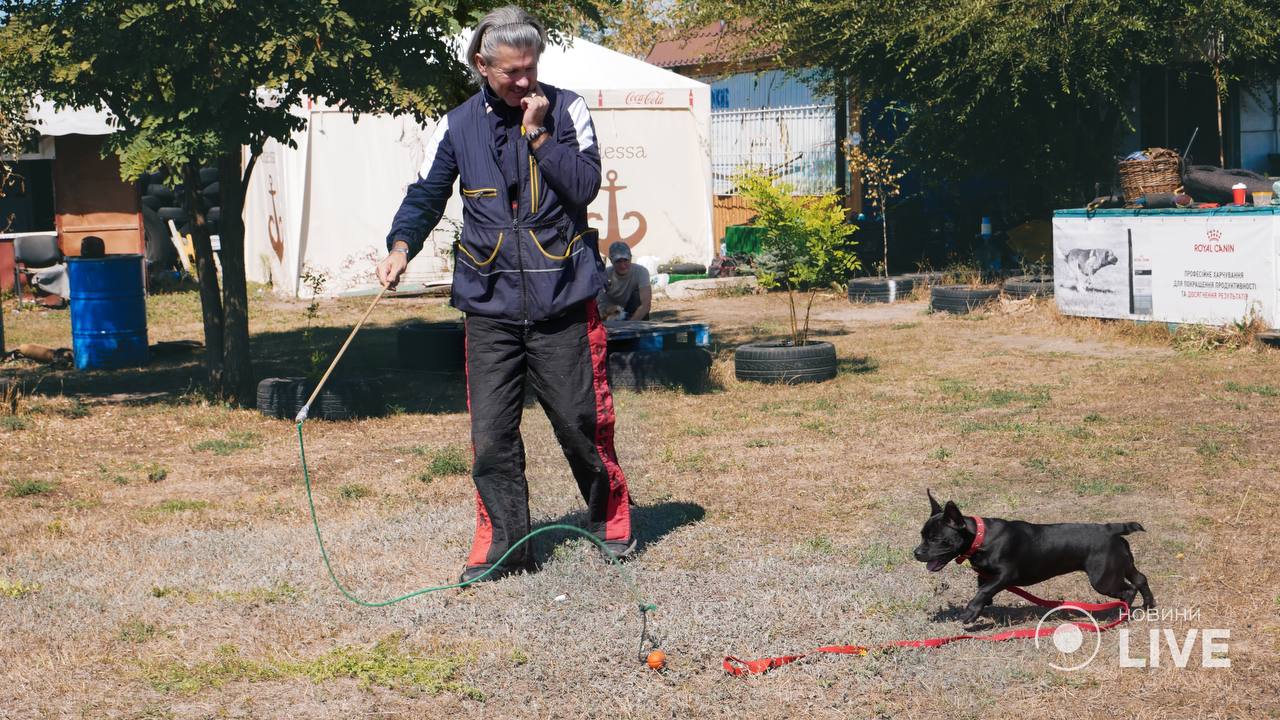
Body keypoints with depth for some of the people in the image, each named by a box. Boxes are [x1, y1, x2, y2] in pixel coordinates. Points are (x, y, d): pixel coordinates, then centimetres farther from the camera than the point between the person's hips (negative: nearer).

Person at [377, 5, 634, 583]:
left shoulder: (566, 109, 1)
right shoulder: (459, 127, 5)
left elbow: (584, 185, -9)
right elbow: (426, 195, 6)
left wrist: (538, 133, -15)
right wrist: (401, 245, -11)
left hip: (563, 300, -1)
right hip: (490, 305, 2)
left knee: (582, 421, 4)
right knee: (491, 433, 0)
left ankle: (610, 519, 27)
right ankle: (502, 541, 14)